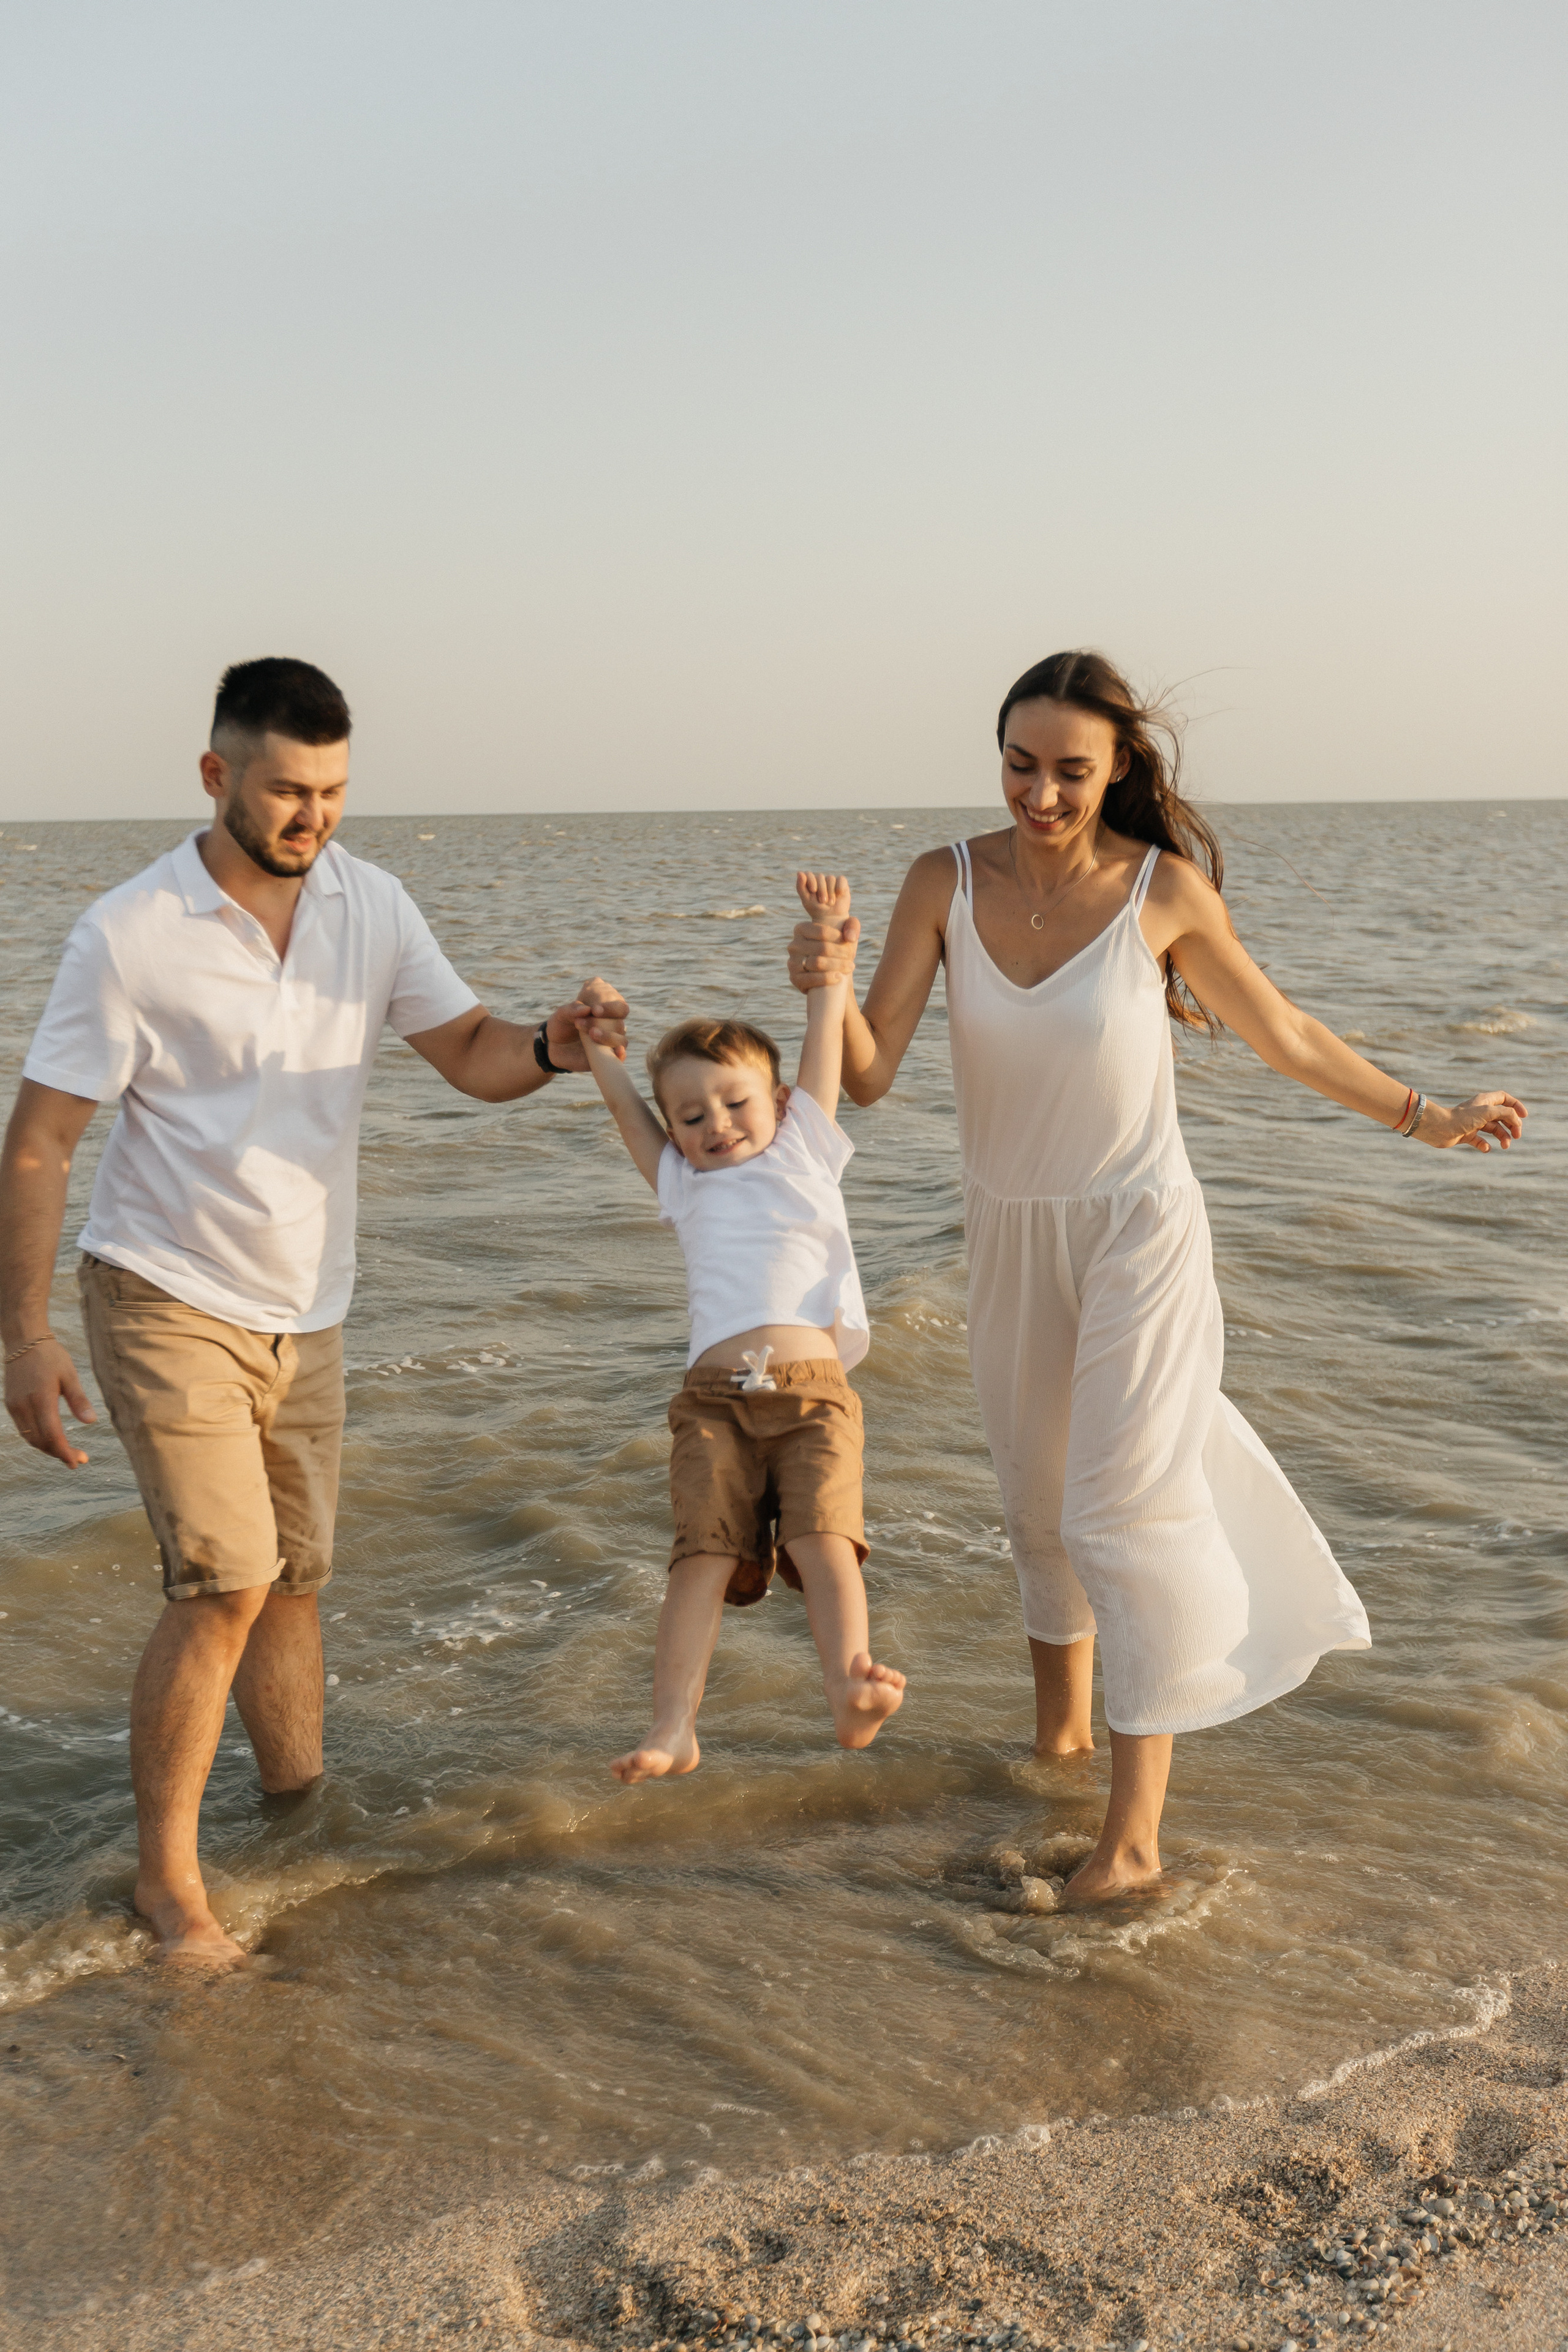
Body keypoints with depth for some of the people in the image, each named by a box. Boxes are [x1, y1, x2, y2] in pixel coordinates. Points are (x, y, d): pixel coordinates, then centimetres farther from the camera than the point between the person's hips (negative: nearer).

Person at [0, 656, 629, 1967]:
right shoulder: (129, 939, -16)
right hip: (168, 1303, -5)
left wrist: (553, 1046, -24)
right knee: (225, 1582, -12)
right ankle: (166, 1872, 5)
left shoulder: (371, 908, -2)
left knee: (294, 1575, 15)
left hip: (305, 1314, 5)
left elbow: (471, 1056, 0)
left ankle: (301, 1807, 33)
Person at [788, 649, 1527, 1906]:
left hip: (1139, 1232, -3)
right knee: (1042, 1491, 18)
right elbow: (870, 1072, -14)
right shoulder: (947, 882, -11)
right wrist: (830, 986, -35)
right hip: (1010, 1235, 3)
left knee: (1125, 1502, -7)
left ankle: (1134, 1835, 1)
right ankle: (1062, 1719, 43)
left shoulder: (1165, 887, -15)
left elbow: (1283, 1031, 1)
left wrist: (1431, 1118, 9)